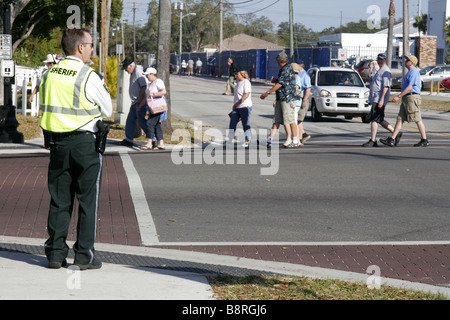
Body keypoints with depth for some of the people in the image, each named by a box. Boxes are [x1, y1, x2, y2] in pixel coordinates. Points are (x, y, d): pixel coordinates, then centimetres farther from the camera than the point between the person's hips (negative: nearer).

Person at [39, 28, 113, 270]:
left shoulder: (49, 74, 4)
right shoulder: (89, 77, -12)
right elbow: (107, 110, -3)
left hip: (56, 142, 5)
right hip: (85, 143, -5)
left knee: (59, 199, 11)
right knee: (88, 200, 4)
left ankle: (55, 252, 13)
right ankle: (84, 255, 5)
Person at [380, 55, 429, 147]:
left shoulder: (414, 72, -11)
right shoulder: (411, 72, 21)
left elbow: (410, 87, -19)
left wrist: (398, 97, -20)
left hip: (412, 98, -10)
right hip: (406, 98, 10)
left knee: (418, 120, -4)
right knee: (400, 119, 4)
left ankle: (424, 141, 3)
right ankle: (392, 140, 0)